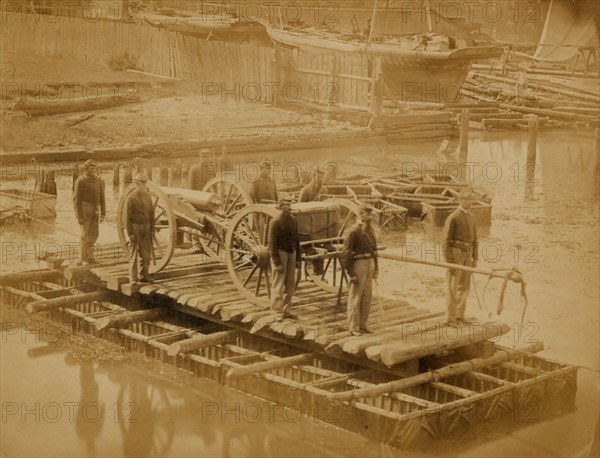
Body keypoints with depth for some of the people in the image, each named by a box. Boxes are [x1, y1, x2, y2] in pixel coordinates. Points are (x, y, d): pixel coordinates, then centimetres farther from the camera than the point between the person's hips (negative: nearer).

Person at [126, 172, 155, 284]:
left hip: (146, 227, 6)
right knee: (134, 253, -1)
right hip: (136, 227, -6)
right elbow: (129, 216, -11)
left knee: (146, 253, 10)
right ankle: (133, 279, 4)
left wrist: (152, 229, 8)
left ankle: (143, 275, 21)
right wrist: (130, 233, -14)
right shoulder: (132, 197, -10)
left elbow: (151, 213, 13)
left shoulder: (147, 195, 9)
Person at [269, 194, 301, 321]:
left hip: (291, 253, 7)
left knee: (290, 284, 9)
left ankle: (286, 310, 19)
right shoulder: (276, 221, -13)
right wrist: (276, 263, -18)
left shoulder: (293, 220, 7)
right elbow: (272, 243, -15)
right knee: (279, 285, -2)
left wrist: (298, 258, 11)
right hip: (280, 253, -7)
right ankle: (278, 312, 4)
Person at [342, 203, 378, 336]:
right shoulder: (354, 231, -14)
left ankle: (362, 324, 23)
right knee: (355, 297, 1)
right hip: (359, 264, -8)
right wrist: (351, 273, -17)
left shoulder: (370, 229, 10)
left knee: (367, 296, 12)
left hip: (369, 264, 8)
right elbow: (346, 253, -16)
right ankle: (354, 327, 9)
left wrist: (376, 268, 14)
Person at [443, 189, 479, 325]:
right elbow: (447, 241, -12)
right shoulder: (453, 217, -12)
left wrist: (475, 258, 14)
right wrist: (449, 261, -16)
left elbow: (474, 239, 17)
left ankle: (460, 315, 20)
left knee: (465, 286, 11)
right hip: (455, 254, -7)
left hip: (467, 255, 7)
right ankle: (451, 317, 2)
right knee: (453, 287, -3)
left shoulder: (471, 217, 12)